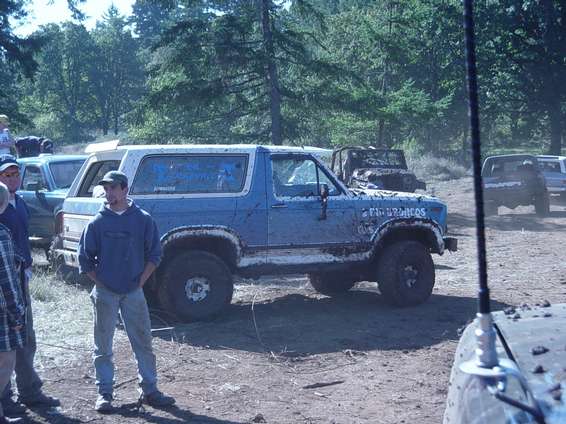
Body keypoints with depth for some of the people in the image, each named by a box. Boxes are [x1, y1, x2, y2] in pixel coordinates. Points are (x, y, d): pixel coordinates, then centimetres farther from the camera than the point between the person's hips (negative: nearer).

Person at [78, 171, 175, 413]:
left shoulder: (143, 220, 0)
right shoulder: (97, 222, -1)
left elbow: (154, 254, 5)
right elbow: (85, 259, 5)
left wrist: (141, 281, -2)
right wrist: (100, 283, -2)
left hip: (134, 292, 0)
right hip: (105, 293, 0)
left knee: (143, 342, 5)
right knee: (103, 346, 6)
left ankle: (149, 391, 15)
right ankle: (104, 393, 16)